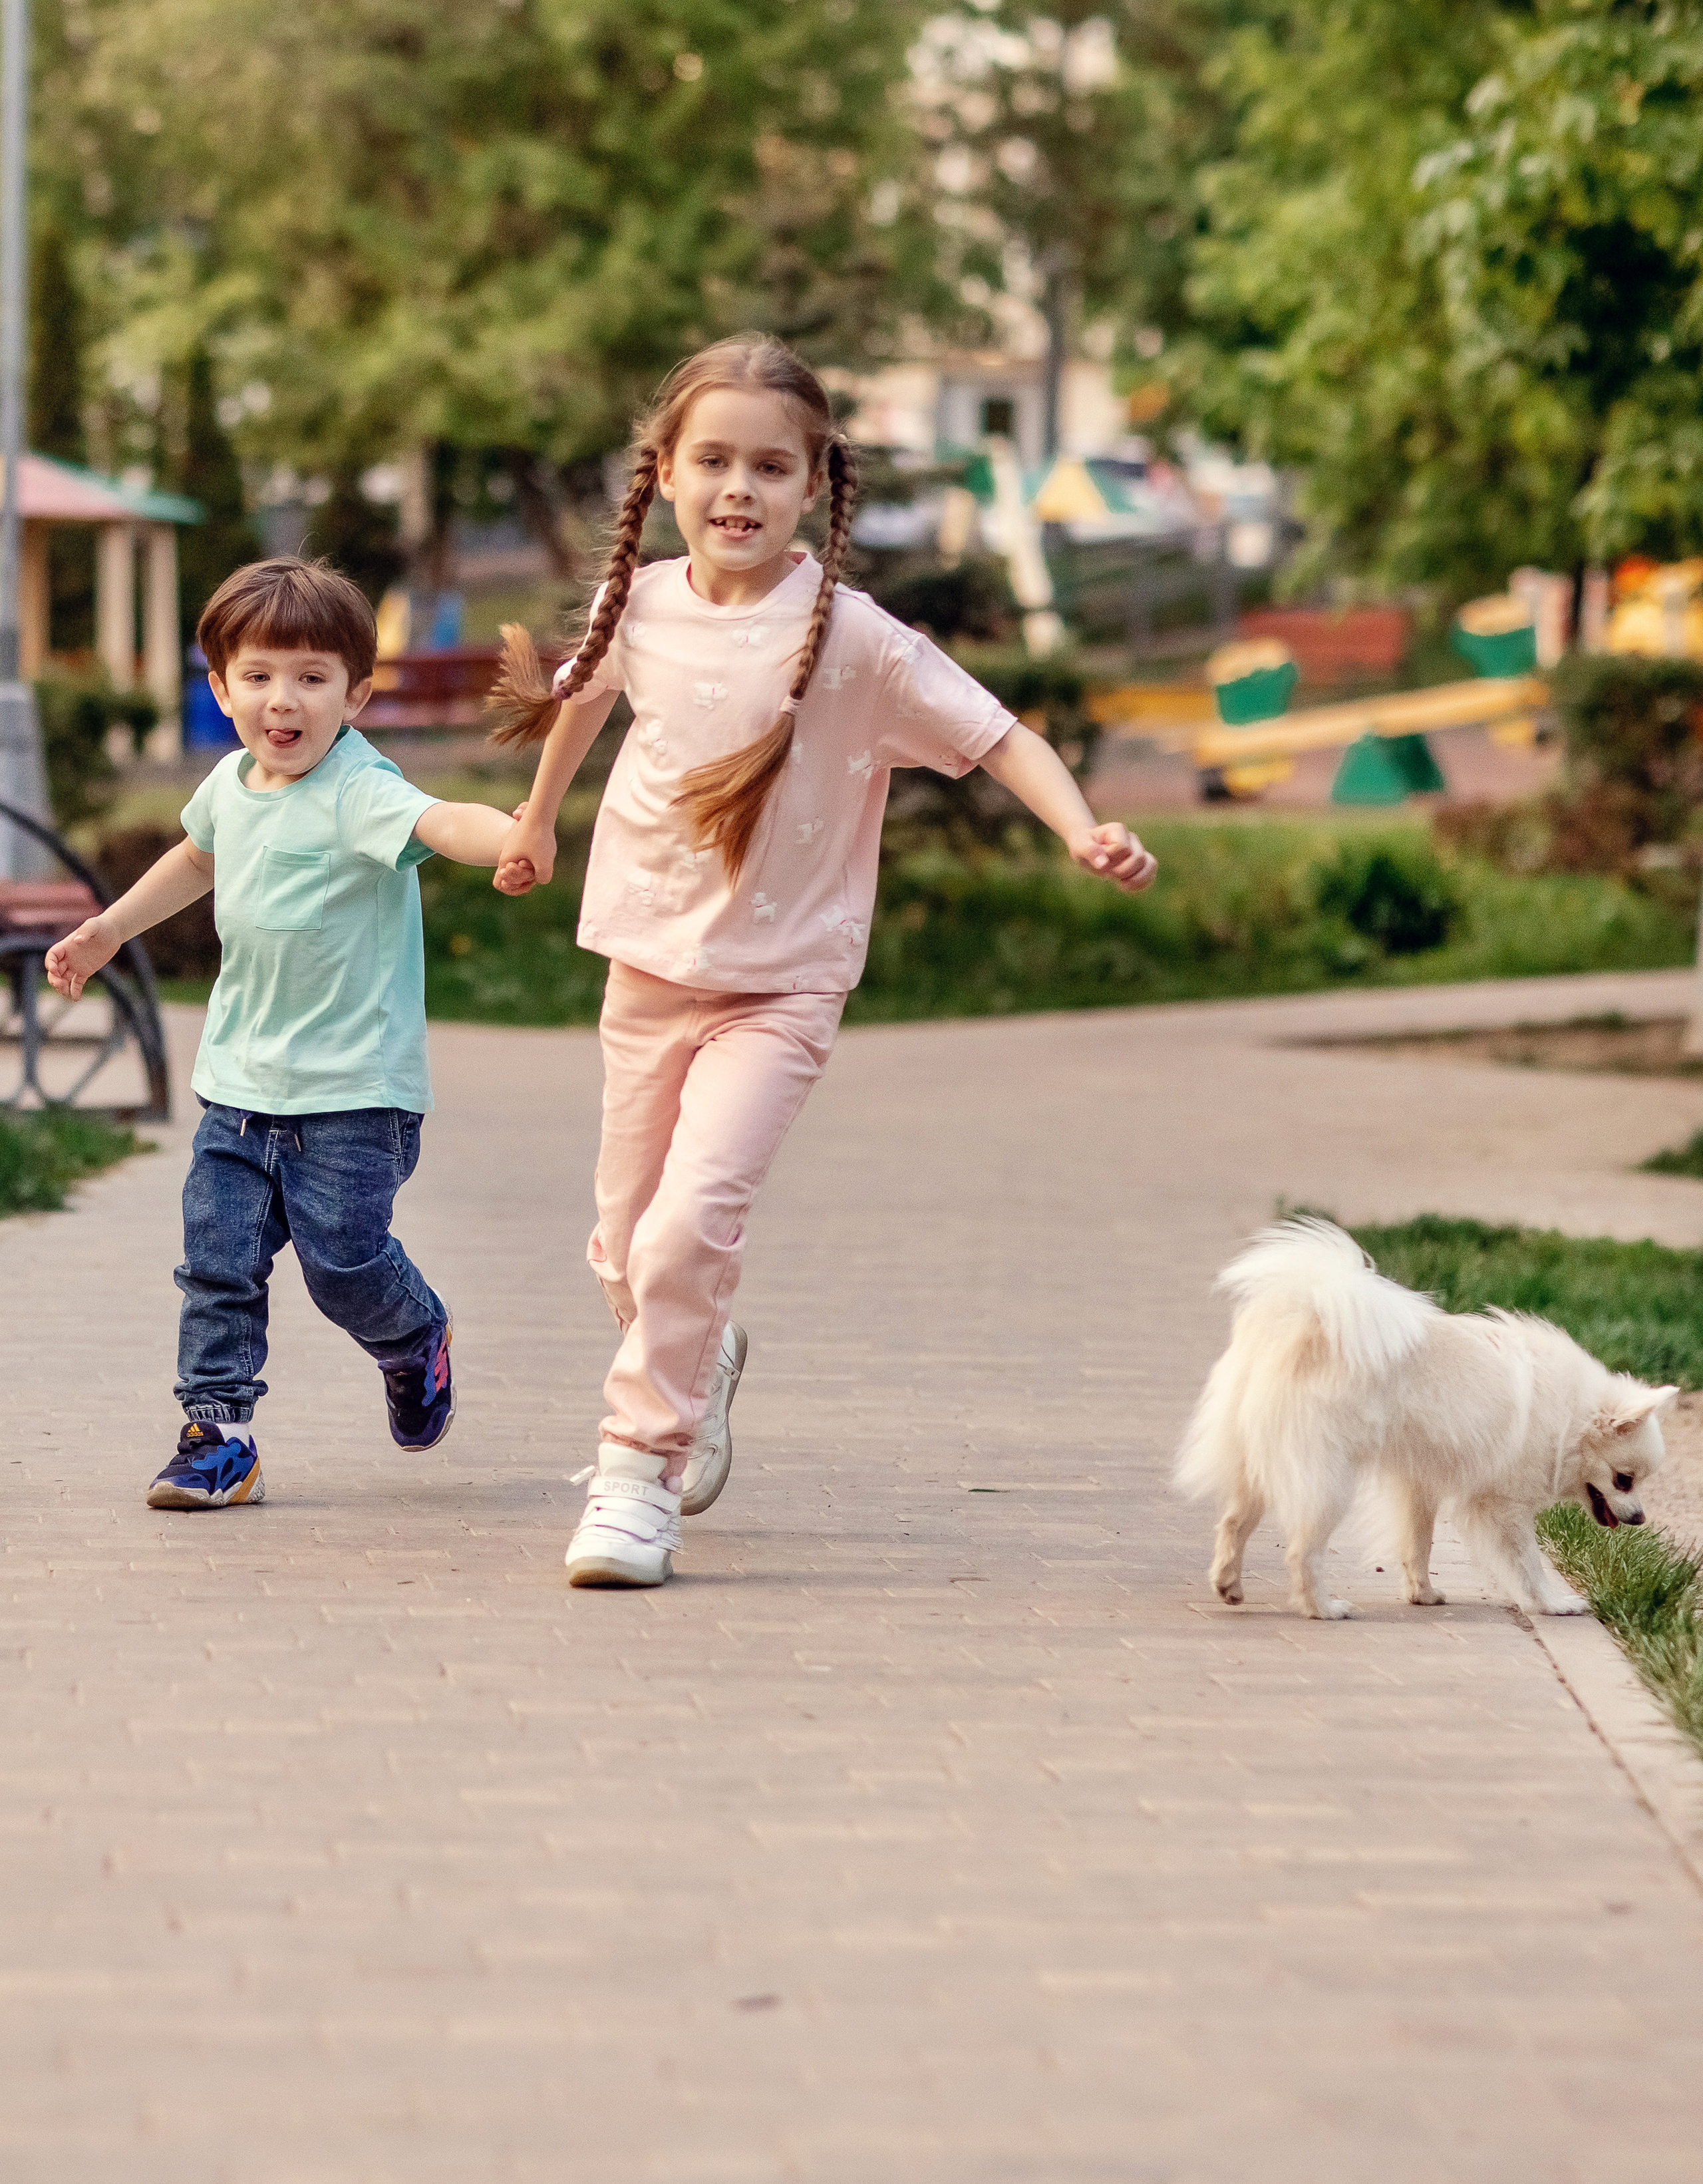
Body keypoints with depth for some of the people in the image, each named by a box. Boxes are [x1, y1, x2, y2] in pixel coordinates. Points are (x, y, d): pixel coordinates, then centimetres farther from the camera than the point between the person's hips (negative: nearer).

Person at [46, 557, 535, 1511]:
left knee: (344, 1259, -4)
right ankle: (219, 1433, 9)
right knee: (218, 1256, 1)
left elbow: (440, 821, -40)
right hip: (241, 1080, 7)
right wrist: (109, 929, 36)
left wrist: (510, 837, -62)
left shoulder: (359, 791, -18)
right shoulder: (231, 785, 6)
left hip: (353, 1086, -7)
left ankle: (418, 1341, 29)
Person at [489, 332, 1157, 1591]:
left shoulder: (853, 639, -17)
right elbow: (589, 689, 19)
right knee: (626, 1247, 14)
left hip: (779, 988, -4)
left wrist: (1083, 831, -37)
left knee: (690, 1224, -21)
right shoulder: (644, 605, -4)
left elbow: (996, 734, -20)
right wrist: (539, 816, 33)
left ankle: (638, 1476, -8)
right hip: (649, 966, 4)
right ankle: (703, 1361, 47)